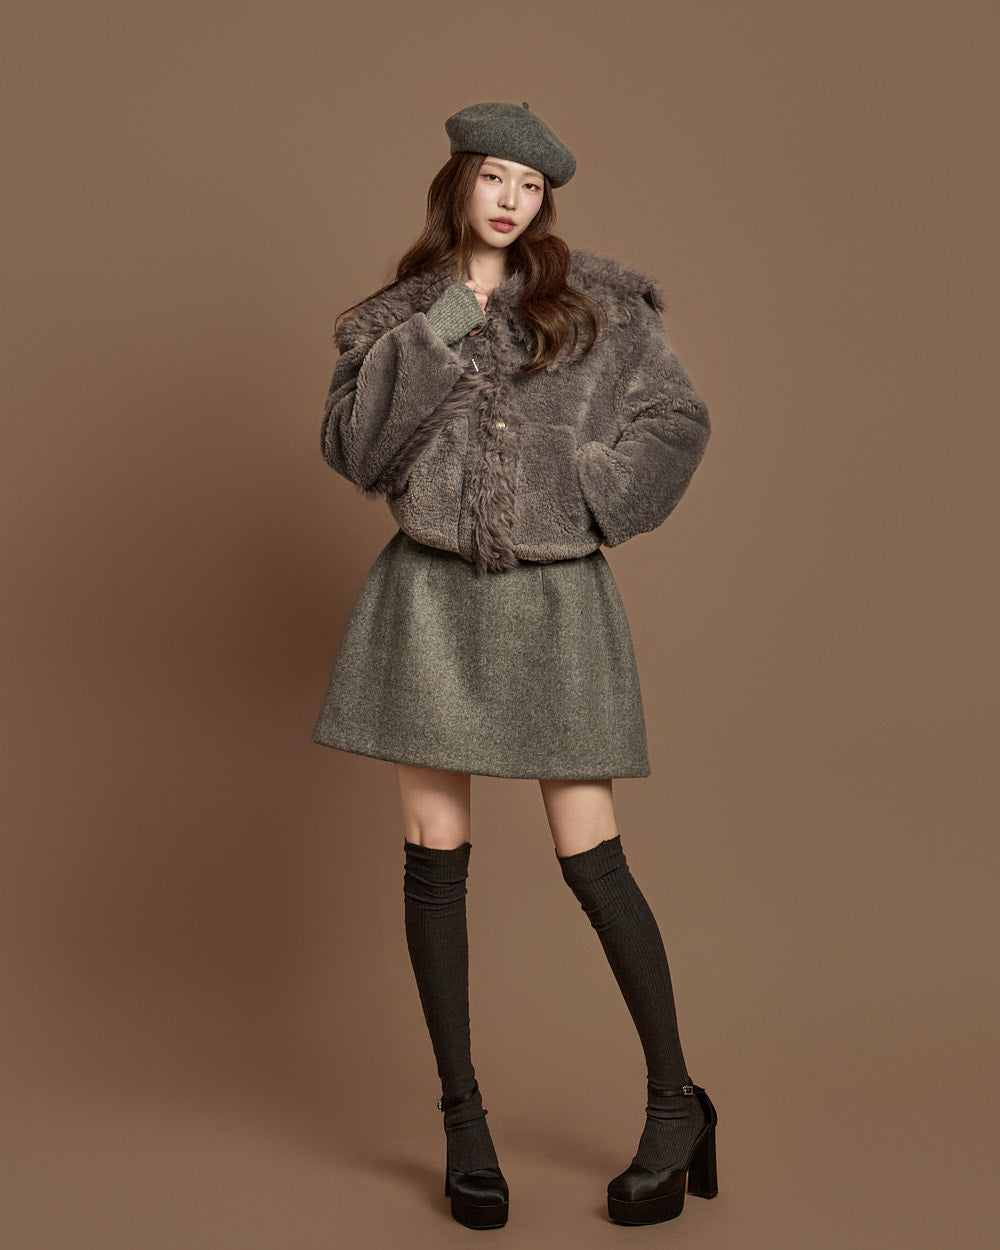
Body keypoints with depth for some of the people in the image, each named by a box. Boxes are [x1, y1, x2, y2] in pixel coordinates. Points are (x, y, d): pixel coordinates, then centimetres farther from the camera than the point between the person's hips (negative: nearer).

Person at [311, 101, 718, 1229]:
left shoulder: (599, 303, 6)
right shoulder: (396, 319, 9)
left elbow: (678, 421, 9)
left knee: (590, 857, -2)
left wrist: (596, 494, -5)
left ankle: (675, 1103, 15)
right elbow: (351, 449, -4)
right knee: (433, 855, 2)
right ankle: (463, 1120, 16)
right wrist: (439, 330, -9)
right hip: (429, 595, 2)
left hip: (553, 597, -2)